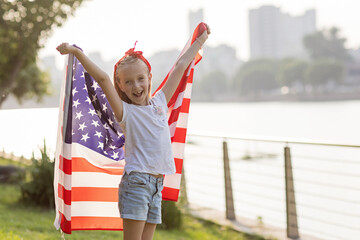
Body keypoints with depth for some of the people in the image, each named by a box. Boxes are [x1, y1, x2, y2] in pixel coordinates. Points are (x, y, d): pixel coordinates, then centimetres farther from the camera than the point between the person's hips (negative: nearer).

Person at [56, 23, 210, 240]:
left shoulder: (159, 103, 12)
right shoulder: (125, 112, -2)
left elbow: (180, 66, 20)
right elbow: (103, 78, -13)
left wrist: (200, 41, 31)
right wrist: (77, 52, -21)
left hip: (157, 184, 5)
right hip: (136, 181, -5)